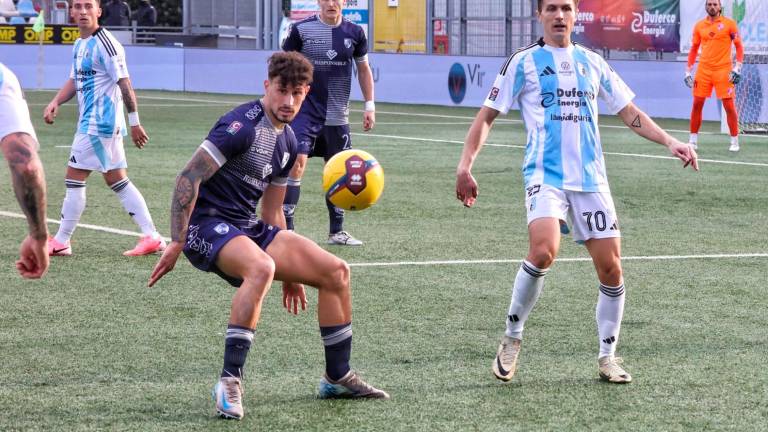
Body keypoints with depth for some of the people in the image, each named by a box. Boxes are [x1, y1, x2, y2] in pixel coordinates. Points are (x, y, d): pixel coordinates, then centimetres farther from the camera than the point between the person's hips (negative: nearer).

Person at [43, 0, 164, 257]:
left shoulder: (104, 44, -15)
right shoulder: (80, 45, 14)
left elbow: (124, 83, -16)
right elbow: (74, 80, 22)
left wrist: (134, 122, -17)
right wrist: (55, 102, 4)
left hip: (100, 123, -10)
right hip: (91, 122, 10)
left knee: (74, 177, -6)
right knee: (117, 180, 10)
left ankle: (61, 242, 2)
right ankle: (151, 237, 11)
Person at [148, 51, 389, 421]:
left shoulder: (287, 141, 13)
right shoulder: (242, 126, -16)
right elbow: (188, 178, -19)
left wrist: (289, 271, 26)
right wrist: (176, 244, -22)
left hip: (249, 228, 9)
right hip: (207, 224, -9)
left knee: (336, 271, 4)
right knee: (260, 267, -40)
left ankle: (337, 378, 19)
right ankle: (229, 382, -32)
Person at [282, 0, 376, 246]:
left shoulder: (354, 33, 2)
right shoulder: (302, 30, -6)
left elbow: (363, 69, 14)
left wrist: (369, 105, 9)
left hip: (337, 116, 4)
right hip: (305, 111, -4)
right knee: (296, 163, -18)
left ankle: (336, 232, 26)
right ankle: (286, 229, -13)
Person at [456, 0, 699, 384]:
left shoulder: (591, 63, 14)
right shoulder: (525, 62, 3)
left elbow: (630, 113, 21)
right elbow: (488, 115, 4)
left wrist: (670, 142, 8)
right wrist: (465, 165, -7)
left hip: (590, 177, 4)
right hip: (545, 175, -4)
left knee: (610, 266, -1)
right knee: (543, 252, -27)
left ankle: (607, 356, 15)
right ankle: (512, 338, -7)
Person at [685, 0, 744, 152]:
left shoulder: (729, 24, -1)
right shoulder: (699, 26, 8)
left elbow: (739, 46, 1)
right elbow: (694, 49, 15)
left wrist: (738, 67, -9)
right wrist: (688, 70, 9)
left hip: (724, 70, -3)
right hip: (703, 70, 3)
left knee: (729, 105, -4)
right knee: (697, 104, 2)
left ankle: (734, 141, 6)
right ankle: (693, 140, 11)